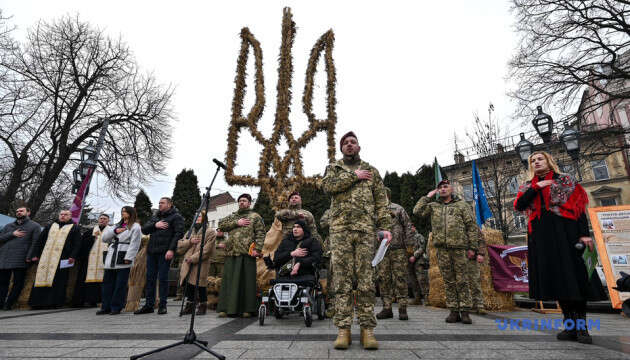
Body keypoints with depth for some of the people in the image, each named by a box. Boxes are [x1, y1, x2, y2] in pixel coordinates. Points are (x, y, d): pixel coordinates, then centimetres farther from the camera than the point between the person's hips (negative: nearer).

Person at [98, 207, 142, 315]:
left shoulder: (135, 227, 0)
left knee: (120, 284, -2)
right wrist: (114, 231, -1)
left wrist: (128, 258, -17)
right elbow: (104, 238, 16)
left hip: (123, 259, -7)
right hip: (111, 259, 7)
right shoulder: (117, 225, 23)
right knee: (107, 282, 8)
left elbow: (134, 244, -9)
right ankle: (106, 307, 17)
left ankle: (116, 307, 7)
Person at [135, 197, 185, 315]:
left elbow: (179, 234, -10)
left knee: (163, 278, -1)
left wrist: (171, 249, -19)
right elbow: (144, 230, 12)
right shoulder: (155, 217, 22)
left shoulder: (176, 217, 0)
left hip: (165, 252, -6)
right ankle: (149, 305, 19)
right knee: (150, 278, 9)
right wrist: (155, 225, -6)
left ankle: (162, 305, 9)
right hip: (151, 252, 7)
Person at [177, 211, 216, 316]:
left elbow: (207, 250, -10)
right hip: (187, 265, 6)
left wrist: (193, 258, -15)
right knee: (188, 285, 7)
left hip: (200, 264, -5)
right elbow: (179, 246, 13)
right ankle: (190, 305, 24)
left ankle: (203, 306, 14)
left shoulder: (210, 232, 0)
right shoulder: (190, 231, 22)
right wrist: (190, 241, -6)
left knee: (200, 286, -2)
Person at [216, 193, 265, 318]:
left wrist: (257, 249, -15)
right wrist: (236, 223, -5)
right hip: (231, 253, 4)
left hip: (246, 254, -4)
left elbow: (260, 234, -2)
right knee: (229, 281, 4)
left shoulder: (255, 217, 8)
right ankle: (226, 308, 13)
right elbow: (220, 224, 6)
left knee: (247, 281, -2)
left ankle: (247, 309, 6)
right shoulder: (232, 217, 23)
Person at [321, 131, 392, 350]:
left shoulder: (371, 170, 19)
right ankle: (343, 329, 6)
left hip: (366, 228, 1)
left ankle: (367, 328, 8)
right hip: (340, 227, 0)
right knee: (342, 278, -1)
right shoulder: (334, 168, 17)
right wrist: (354, 176, -4)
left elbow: (381, 200, 12)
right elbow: (328, 186, -5)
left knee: (366, 278, 0)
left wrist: (385, 226, 0)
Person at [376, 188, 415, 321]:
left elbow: (408, 227, 4)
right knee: (383, 279, 3)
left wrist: (409, 244, -4)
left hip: (398, 249, -3)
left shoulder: (398, 209, 6)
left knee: (400, 278, -2)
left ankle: (402, 309, 6)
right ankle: (387, 308, 12)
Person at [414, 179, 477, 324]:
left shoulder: (462, 205, 8)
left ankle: (465, 311, 9)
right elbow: (417, 211, 3)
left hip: (459, 247, -2)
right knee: (448, 281, 6)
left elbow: (471, 226, 5)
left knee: (461, 280, 1)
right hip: (442, 249, 3)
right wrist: (427, 197, 7)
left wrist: (472, 247, -2)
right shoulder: (433, 206, 15)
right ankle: (454, 311, 14)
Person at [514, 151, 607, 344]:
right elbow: (519, 206, -1)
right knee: (556, 277, 1)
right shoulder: (527, 187, 15)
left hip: (565, 232, -2)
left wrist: (584, 234, -10)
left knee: (574, 274, -5)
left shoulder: (565, 180, 7)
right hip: (540, 234, 3)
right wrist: (536, 187, -7)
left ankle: (581, 326, 3)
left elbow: (579, 207, 0)